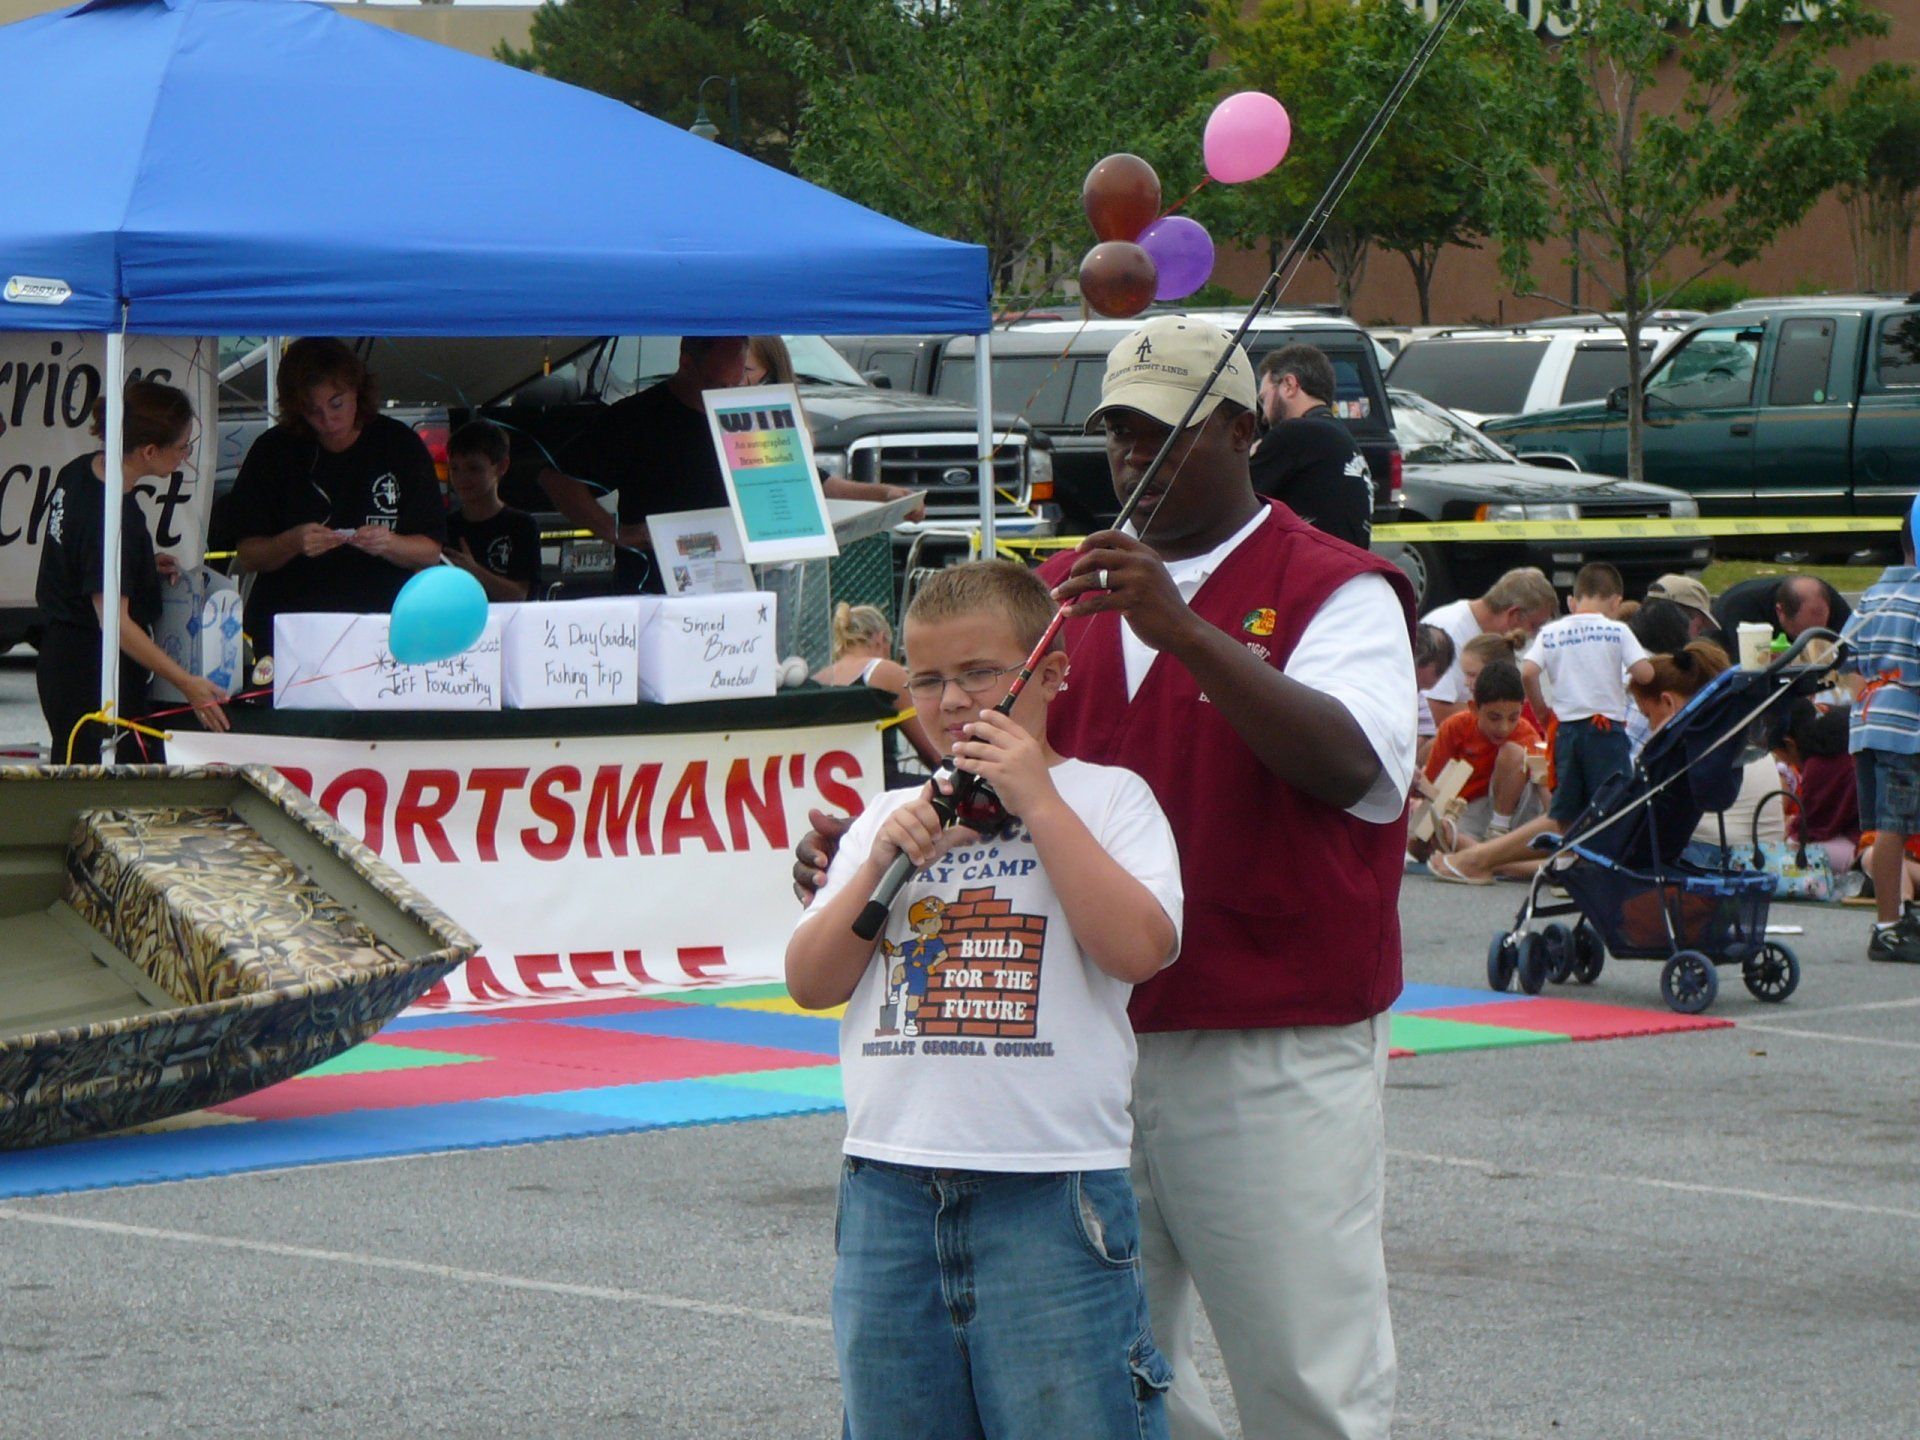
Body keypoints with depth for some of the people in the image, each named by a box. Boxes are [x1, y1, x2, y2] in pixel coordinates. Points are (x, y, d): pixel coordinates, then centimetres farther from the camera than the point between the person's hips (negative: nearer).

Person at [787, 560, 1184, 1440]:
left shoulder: (1104, 797, 2)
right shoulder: (887, 818, 16)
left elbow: (1139, 947, -14)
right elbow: (810, 982, 9)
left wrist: (1036, 800, -12)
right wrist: (883, 862, -4)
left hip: (1051, 1192, -5)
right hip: (890, 1191, 5)